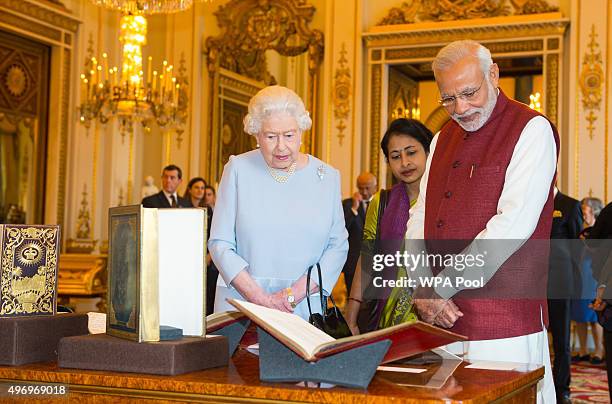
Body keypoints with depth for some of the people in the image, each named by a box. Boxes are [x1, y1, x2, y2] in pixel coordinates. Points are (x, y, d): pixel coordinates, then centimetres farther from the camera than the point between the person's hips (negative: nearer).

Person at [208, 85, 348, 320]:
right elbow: (220, 244, -2)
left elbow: (338, 246, 2)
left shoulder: (327, 177, 7)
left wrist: (295, 293, -11)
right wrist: (260, 299, -12)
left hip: (304, 307, 1)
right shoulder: (239, 169, 2)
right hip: (240, 304, -1)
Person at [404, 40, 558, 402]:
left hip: (504, 326, -6)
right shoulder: (444, 139, 16)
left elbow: (514, 224, -17)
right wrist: (423, 289, -5)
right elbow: (419, 219, 12)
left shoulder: (532, 130, -6)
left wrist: (441, 287, -15)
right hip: (442, 320, 6)